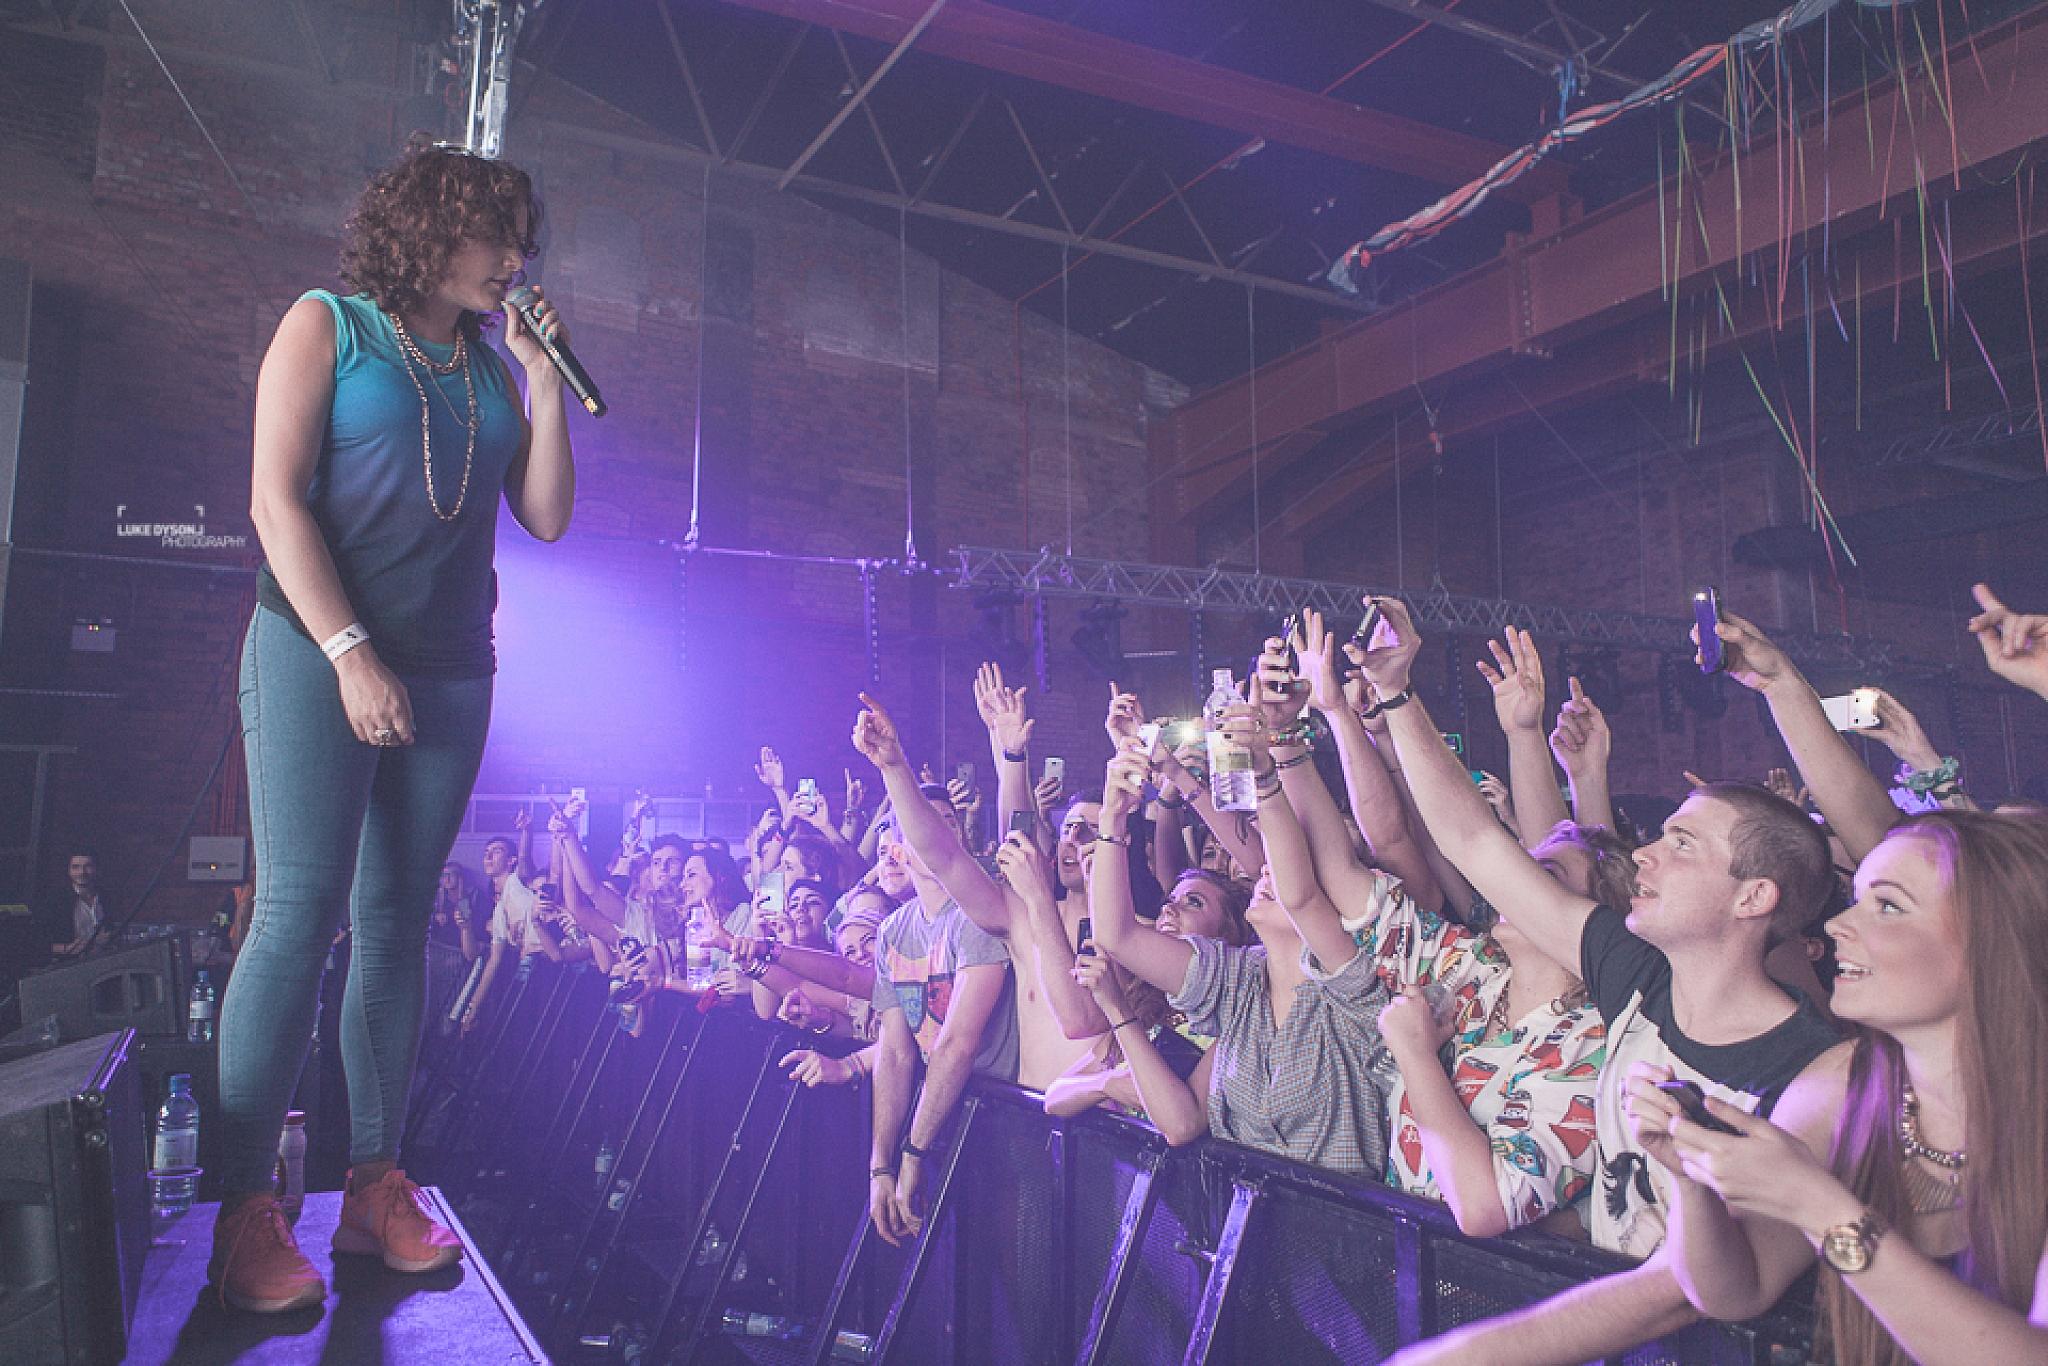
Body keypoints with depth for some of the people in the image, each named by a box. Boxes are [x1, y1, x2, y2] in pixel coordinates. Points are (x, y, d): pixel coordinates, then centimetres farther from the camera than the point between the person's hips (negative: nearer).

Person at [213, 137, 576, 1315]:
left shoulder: (494, 367, 14)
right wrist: (351, 654, -14)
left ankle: (378, 1183, 10)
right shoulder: (327, 326, 2)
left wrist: (544, 379, 2)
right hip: (319, 653, -4)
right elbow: (277, 500, -6)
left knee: (398, 919, 5)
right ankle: (248, 1209, -2)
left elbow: (547, 518, 8)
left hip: (449, 672, 5)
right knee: (299, 909, -10)